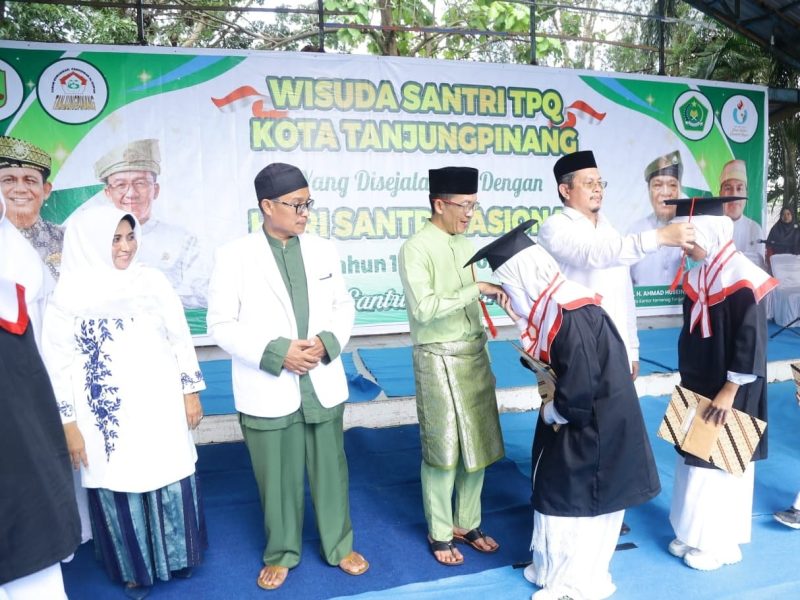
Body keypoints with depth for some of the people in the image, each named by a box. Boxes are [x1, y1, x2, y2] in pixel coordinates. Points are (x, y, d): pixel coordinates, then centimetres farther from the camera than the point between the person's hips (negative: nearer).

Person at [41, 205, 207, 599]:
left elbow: (181, 339, 4)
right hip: (107, 416, -2)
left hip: (160, 407, 2)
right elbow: (57, 364, -4)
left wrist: (191, 392, 4)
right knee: (119, 491, 12)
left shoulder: (152, 281, -1)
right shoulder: (69, 295, -7)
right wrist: (68, 423, -4)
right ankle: (134, 568, 34)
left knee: (172, 483, 12)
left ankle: (174, 556, 36)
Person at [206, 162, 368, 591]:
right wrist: (275, 352, -19)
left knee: (330, 471, 15)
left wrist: (327, 342, -12)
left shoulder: (323, 250, 4)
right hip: (269, 391, -2)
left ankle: (339, 546, 35)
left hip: (322, 386, 3)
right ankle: (281, 553, 35)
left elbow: (343, 307, 8)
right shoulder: (234, 256, -6)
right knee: (277, 478, 12)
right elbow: (221, 324, -8)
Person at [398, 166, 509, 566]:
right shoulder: (415, 249, -13)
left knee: (478, 444, 14)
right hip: (438, 358, -7)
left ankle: (467, 524, 32)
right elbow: (423, 308, -24)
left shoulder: (467, 245, 10)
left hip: (475, 352, 7)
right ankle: (439, 534, 25)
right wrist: (477, 289, -23)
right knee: (442, 450, 5)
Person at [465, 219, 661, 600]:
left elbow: (580, 392, -26)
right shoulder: (557, 307, 2)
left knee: (573, 501, 7)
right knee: (556, 491, 19)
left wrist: (550, 412, -10)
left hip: (592, 431, -9)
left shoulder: (573, 317, -28)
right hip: (579, 422, 9)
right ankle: (557, 569, 39)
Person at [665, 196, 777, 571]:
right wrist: (686, 379, 14)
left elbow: (751, 341, -21)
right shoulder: (696, 273, 4)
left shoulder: (741, 278, -20)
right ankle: (697, 534, 31)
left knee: (722, 462, 5)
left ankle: (722, 543, 23)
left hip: (729, 392, -8)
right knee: (696, 458, 16)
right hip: (699, 386, 8)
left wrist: (729, 391, -19)